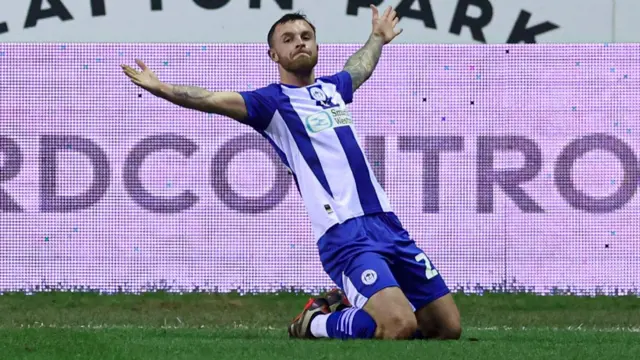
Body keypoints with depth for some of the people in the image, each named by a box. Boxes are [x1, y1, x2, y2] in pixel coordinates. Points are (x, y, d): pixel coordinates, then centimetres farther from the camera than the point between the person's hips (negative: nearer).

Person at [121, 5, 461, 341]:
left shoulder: (332, 87, 18)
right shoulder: (272, 101, 0)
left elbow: (359, 67, 42)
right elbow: (214, 99, -14)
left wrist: (378, 37, 58)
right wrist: (162, 89, -28)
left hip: (387, 224, 7)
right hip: (345, 234, -7)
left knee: (448, 328, 6)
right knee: (400, 325, -28)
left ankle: (345, 305, 23)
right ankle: (315, 324, 0)